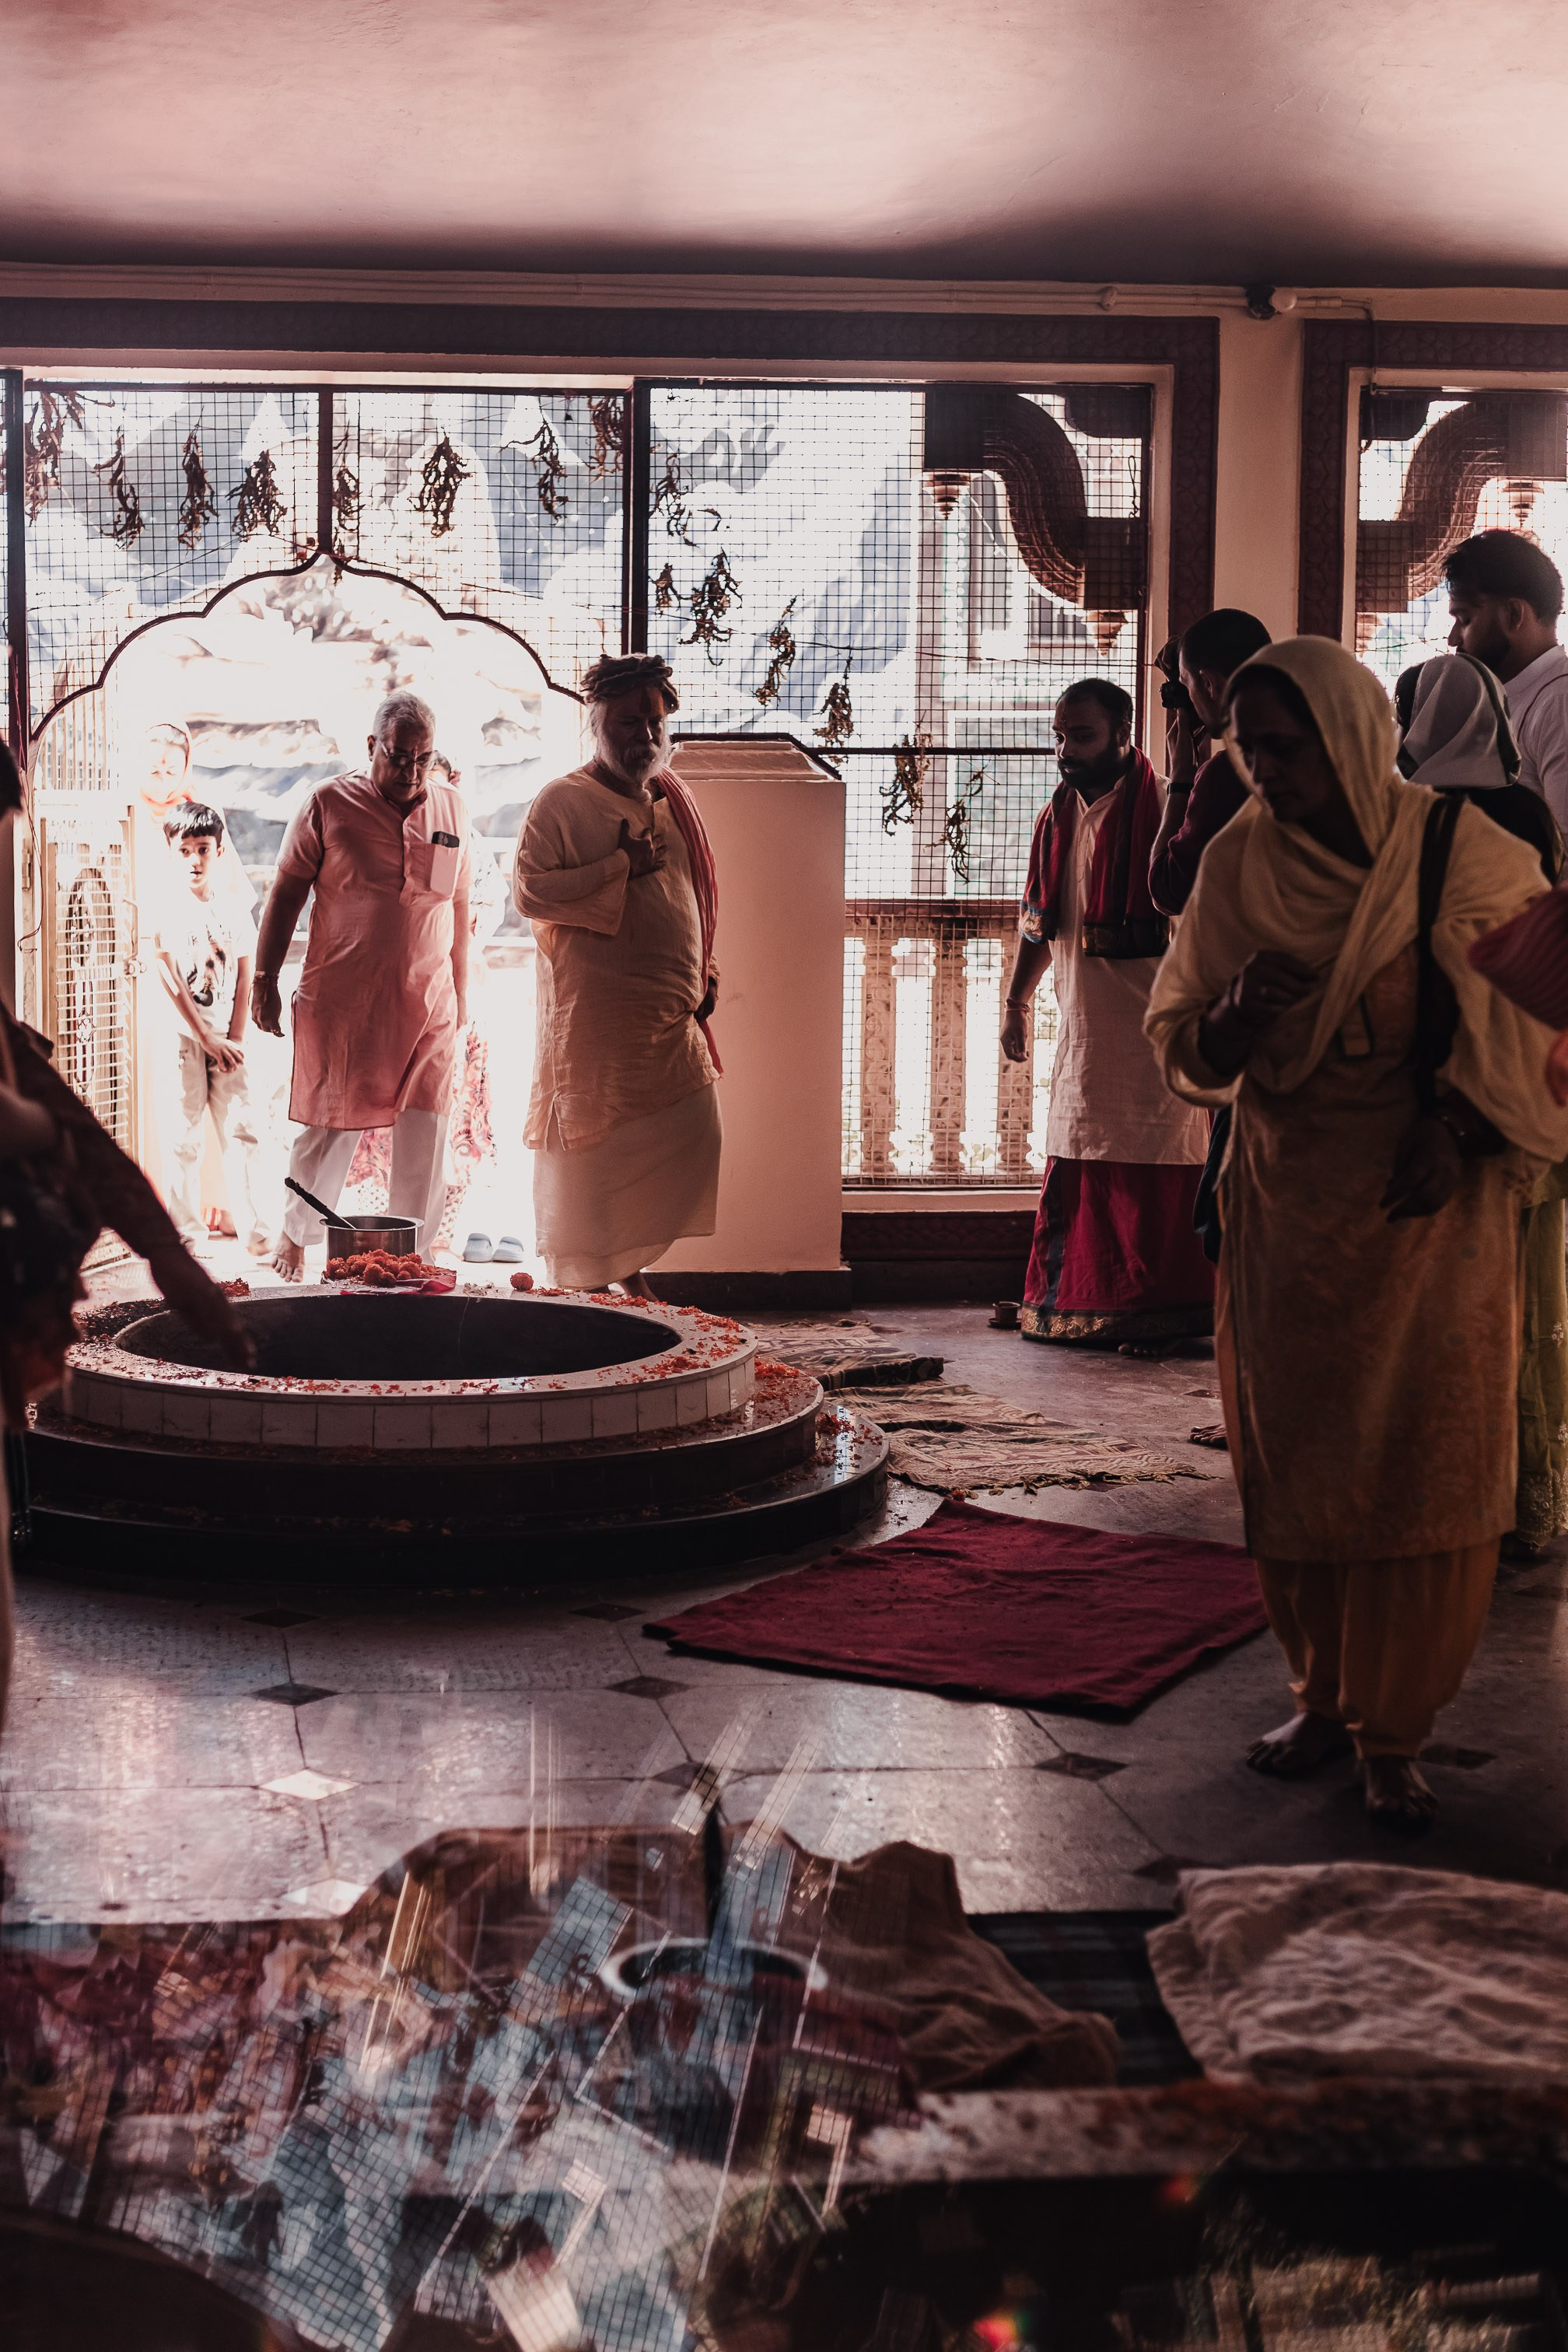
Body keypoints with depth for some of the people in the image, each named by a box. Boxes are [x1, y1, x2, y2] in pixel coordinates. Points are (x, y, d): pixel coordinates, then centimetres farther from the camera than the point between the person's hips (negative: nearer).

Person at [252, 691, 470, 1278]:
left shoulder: (451, 808, 9)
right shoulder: (329, 805, -1)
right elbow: (285, 894, 3)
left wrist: (460, 992, 17)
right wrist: (264, 980, 0)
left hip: (428, 1006, 3)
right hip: (340, 1004, -3)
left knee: (425, 1139, 1)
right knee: (329, 1127, 4)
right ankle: (296, 1235, 26)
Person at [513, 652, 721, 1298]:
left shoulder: (671, 797, 14)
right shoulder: (564, 802, -7)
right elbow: (528, 891, -17)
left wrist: (705, 973, 15)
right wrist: (622, 866, -18)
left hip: (674, 1020, 7)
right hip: (599, 1022, -7)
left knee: (694, 1145, 5)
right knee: (595, 1167, -2)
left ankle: (634, 1277, 19)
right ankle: (586, 1292, 9)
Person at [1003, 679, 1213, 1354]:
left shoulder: (1161, 810, -10)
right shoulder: (1058, 817, 12)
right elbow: (1038, 922, 21)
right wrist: (1016, 1003, 19)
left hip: (1150, 1027, -7)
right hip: (1081, 1024, 7)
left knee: (1155, 1172, -3)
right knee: (1075, 1166, 10)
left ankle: (1160, 1314, 4)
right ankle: (1074, 1304, 20)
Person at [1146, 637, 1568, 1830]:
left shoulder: (1459, 850, -6)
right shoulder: (1238, 863, 2)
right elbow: (1183, 1048, 6)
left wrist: (1455, 1129, -13)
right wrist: (1238, 1012, -16)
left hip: (1429, 1207, -3)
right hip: (1285, 1206, 3)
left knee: (1422, 1464, -3)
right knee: (1292, 1464, 6)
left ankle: (1396, 1730, 6)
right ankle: (1324, 1697, 21)